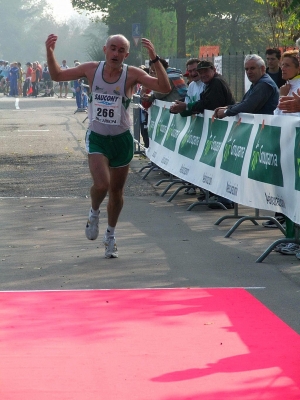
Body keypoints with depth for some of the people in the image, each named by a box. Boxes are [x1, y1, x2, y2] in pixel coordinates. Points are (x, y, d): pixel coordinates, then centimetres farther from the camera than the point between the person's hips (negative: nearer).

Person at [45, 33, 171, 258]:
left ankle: (111, 235, 35)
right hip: (97, 138, 0)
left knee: (116, 192, 11)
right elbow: (57, 75, 6)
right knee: (101, 184, -22)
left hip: (122, 140, 0)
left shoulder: (132, 74, -13)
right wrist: (50, 52, -9)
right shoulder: (92, 69, -6)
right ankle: (94, 213, 12)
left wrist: (154, 59, -35)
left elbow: (165, 88, -24)